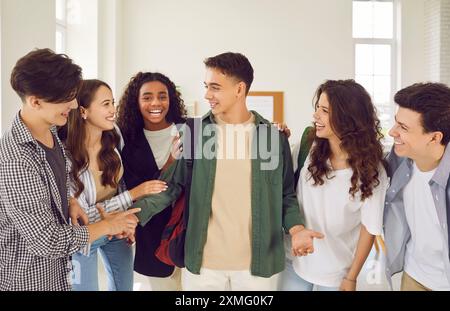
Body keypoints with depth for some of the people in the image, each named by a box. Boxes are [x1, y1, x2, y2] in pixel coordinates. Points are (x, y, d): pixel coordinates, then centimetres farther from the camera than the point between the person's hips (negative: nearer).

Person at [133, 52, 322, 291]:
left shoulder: (274, 137, -1)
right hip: (202, 261, 1)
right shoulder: (195, 133, -1)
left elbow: (286, 195, 5)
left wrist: (296, 229, -11)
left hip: (258, 262, 0)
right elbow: (172, 185, 2)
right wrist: (135, 214, -10)